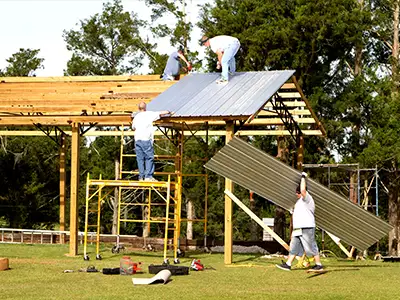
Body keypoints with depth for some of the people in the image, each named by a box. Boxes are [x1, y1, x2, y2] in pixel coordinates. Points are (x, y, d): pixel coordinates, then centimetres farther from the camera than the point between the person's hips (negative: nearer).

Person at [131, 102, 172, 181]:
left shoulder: (136, 117, 14)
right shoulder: (149, 114, 0)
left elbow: (133, 127, 29)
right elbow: (161, 113, 2)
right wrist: (168, 112, 23)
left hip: (137, 140, 5)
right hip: (146, 140, -5)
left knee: (140, 159, 6)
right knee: (149, 158, -2)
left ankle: (141, 176, 4)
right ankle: (148, 176, -10)